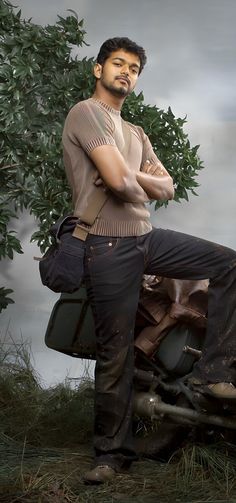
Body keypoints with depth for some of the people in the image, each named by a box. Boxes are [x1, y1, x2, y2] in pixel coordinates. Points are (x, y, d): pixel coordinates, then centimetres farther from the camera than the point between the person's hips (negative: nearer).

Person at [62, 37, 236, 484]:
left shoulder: (135, 134, 20)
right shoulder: (86, 113, -7)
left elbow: (166, 188, 11)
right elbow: (120, 181, -19)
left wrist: (130, 177, -8)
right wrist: (139, 186, 4)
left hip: (147, 237, 8)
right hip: (109, 247, -8)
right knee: (116, 355, -4)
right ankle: (112, 452, 8)